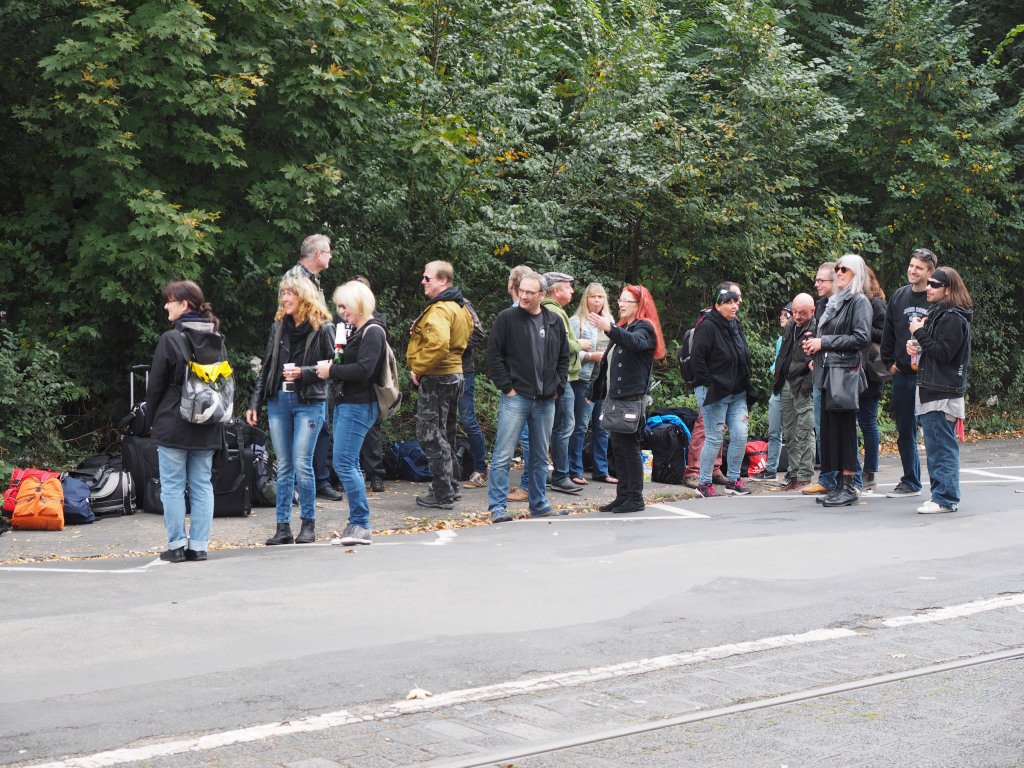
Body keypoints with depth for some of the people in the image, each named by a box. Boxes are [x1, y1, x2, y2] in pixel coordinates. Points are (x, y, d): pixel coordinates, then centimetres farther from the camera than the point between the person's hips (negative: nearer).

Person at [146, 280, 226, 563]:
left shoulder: (170, 339, -12)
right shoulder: (217, 340, 7)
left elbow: (156, 385, -7)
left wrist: (152, 420, 5)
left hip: (173, 425, -6)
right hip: (208, 428, 6)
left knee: (172, 486, 2)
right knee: (202, 484, 9)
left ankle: (177, 545, 3)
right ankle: (199, 545, 9)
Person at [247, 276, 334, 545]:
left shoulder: (323, 328, -2)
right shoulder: (278, 327, 12)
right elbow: (266, 367, 14)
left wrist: (304, 373, -16)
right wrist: (255, 403, 10)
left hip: (309, 402, -4)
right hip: (278, 401, 5)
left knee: (302, 463, -9)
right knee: (283, 466, 5)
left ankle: (308, 523, 5)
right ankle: (283, 526, 8)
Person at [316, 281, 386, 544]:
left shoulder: (372, 332, -12)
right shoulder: (355, 331, 19)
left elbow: (363, 370, -22)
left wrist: (331, 370, -12)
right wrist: (330, 368, 3)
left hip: (358, 406, -10)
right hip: (344, 403, 10)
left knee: (344, 463, -12)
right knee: (350, 464, 10)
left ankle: (360, 525, -8)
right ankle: (357, 526, 14)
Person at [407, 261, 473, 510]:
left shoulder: (439, 309, -19)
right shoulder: (459, 307, 14)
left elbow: (438, 344, -34)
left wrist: (418, 368, -21)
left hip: (436, 378, -10)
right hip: (455, 374, 10)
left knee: (431, 436, -4)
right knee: (445, 435, 18)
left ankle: (442, 495, -3)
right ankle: (449, 486, 25)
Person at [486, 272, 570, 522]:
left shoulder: (555, 322, 9)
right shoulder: (507, 318, -4)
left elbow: (564, 357, 18)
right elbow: (493, 355, -5)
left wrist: (559, 387, 8)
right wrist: (506, 387, -10)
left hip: (545, 400, 5)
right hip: (515, 397, -5)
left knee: (540, 456, 12)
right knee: (503, 455, -7)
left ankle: (539, 505, 21)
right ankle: (497, 507, -4)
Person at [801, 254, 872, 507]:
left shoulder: (859, 301, -6)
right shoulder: (835, 301, 19)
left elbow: (861, 337, -15)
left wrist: (824, 342, -13)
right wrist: (813, 342, 8)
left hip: (846, 371, -8)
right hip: (828, 372, 8)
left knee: (843, 428, -8)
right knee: (830, 428, 7)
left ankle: (849, 487, -4)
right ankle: (839, 485, 12)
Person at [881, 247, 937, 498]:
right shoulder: (898, 297, 11)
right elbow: (888, 333, 17)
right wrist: (889, 362, 10)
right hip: (901, 374, 5)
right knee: (905, 432, 11)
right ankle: (910, 482, 21)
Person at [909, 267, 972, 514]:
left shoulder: (953, 318, -13)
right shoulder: (938, 313, 19)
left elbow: (944, 352, -19)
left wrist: (920, 334, -14)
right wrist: (916, 345, 8)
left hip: (944, 394, -10)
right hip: (932, 391, 10)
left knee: (943, 447, -9)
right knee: (935, 446, 13)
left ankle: (945, 498, -8)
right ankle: (940, 494, 19)